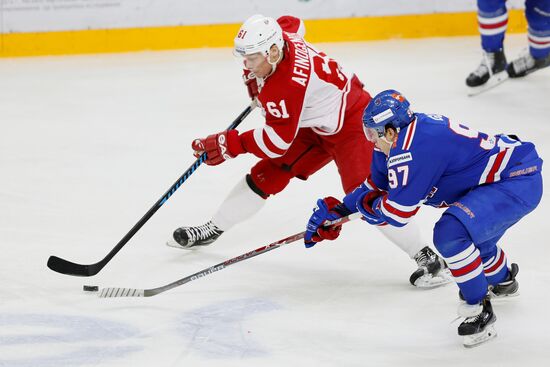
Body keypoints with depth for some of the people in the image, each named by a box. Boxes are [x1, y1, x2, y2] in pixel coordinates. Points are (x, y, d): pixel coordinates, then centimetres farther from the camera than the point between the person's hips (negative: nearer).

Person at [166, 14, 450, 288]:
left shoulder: (286, 86, -36)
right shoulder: (281, 35, -12)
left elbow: (278, 141, -31)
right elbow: (292, 23, 13)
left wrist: (230, 144, -26)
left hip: (351, 122, -10)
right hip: (314, 126, 10)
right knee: (266, 174, 7)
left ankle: (427, 258, -17)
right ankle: (213, 229, 22)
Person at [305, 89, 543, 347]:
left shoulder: (412, 150, -24)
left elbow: (397, 212, -19)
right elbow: (376, 185, 22)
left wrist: (366, 204, 1)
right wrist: (334, 213, 22)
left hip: (518, 182, -11)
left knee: (451, 233, -26)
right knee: (470, 234, 32)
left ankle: (479, 310, -11)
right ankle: (502, 280, 59)